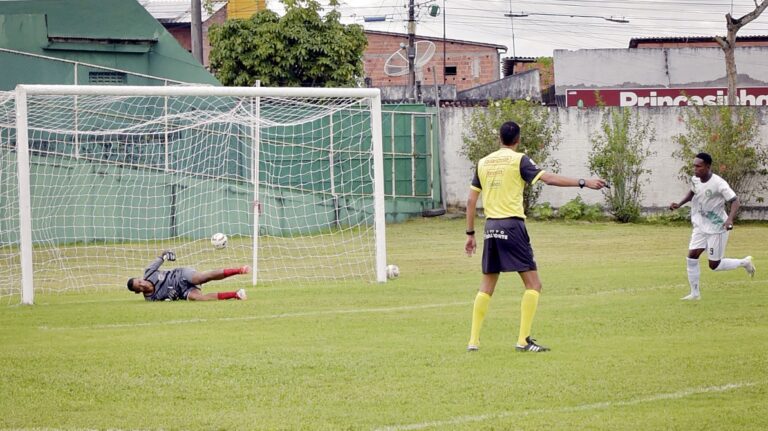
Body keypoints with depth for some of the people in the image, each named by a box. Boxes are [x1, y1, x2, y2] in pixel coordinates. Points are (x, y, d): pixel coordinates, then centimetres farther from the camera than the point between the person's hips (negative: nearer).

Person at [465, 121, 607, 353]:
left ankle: (473, 340, 10)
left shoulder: (483, 163, 12)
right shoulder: (518, 160, -3)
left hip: (491, 227, 6)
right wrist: (583, 183, -13)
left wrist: (470, 233, 19)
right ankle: (523, 340, -8)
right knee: (533, 284, 0)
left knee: (487, 287, 14)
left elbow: (471, 199, 13)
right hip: (512, 225, -6)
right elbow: (549, 178, -14)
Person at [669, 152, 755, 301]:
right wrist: (679, 204, 6)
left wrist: (730, 219, -42)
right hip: (700, 226, 6)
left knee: (714, 265, 0)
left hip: (716, 228, -6)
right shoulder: (695, 179, -3)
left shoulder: (718, 183, -25)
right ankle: (695, 293, 8)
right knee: (692, 257, -4)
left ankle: (744, 262, 24)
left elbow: (736, 202, -26)